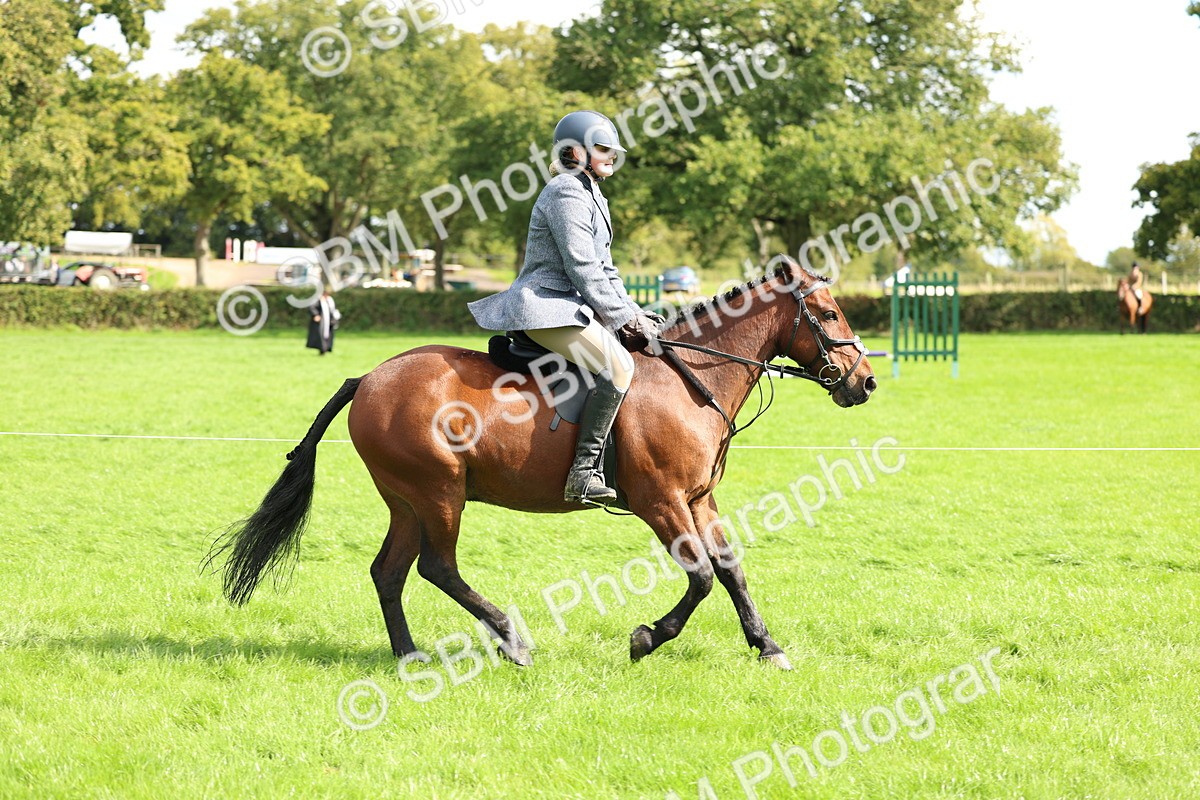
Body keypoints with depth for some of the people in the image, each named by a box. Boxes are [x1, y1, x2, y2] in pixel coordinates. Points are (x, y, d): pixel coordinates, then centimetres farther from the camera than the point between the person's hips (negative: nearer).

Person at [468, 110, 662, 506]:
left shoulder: (593, 197, 21)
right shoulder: (567, 194, -12)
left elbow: (604, 270, 23)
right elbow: (583, 269, -18)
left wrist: (632, 313, 9)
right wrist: (624, 318, -15)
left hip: (570, 306, 11)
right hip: (547, 306, -11)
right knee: (616, 366, -28)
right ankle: (584, 473, -30)